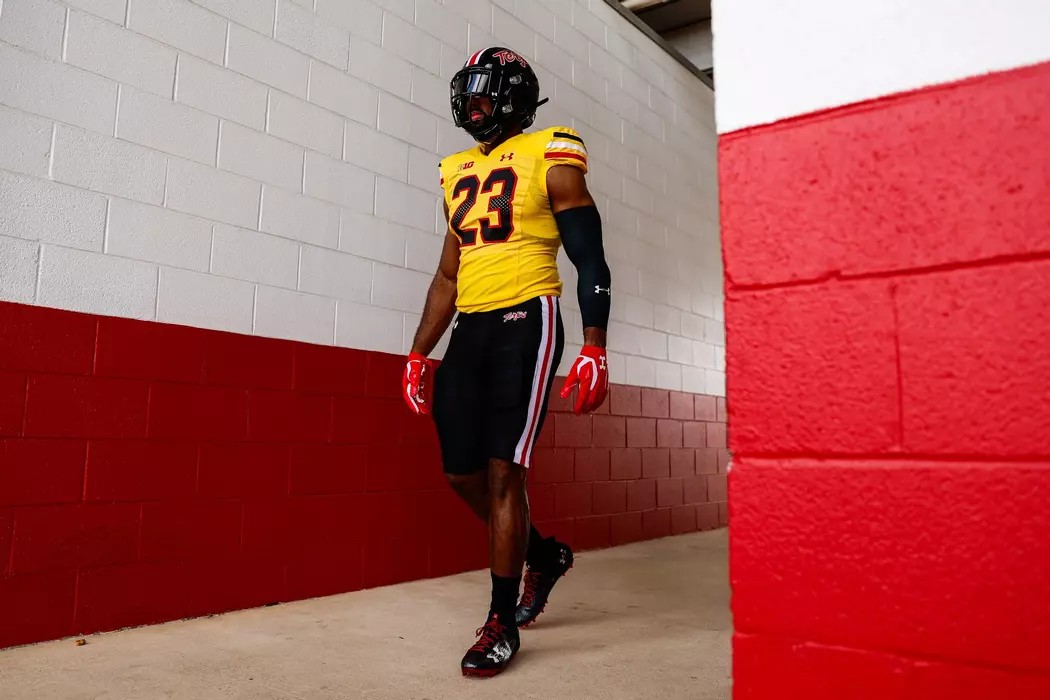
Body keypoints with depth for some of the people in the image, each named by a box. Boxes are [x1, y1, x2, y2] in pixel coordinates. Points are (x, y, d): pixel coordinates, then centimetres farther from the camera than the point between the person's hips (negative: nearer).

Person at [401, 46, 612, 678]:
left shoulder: (550, 158, 0)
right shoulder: (459, 172, 18)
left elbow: (590, 259, -4)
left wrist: (595, 350, -13)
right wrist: (420, 352, 15)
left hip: (525, 324, -7)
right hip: (469, 330, 7)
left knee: (502, 472, -8)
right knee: (462, 472, 7)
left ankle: (503, 624, 7)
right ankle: (545, 555, 32)